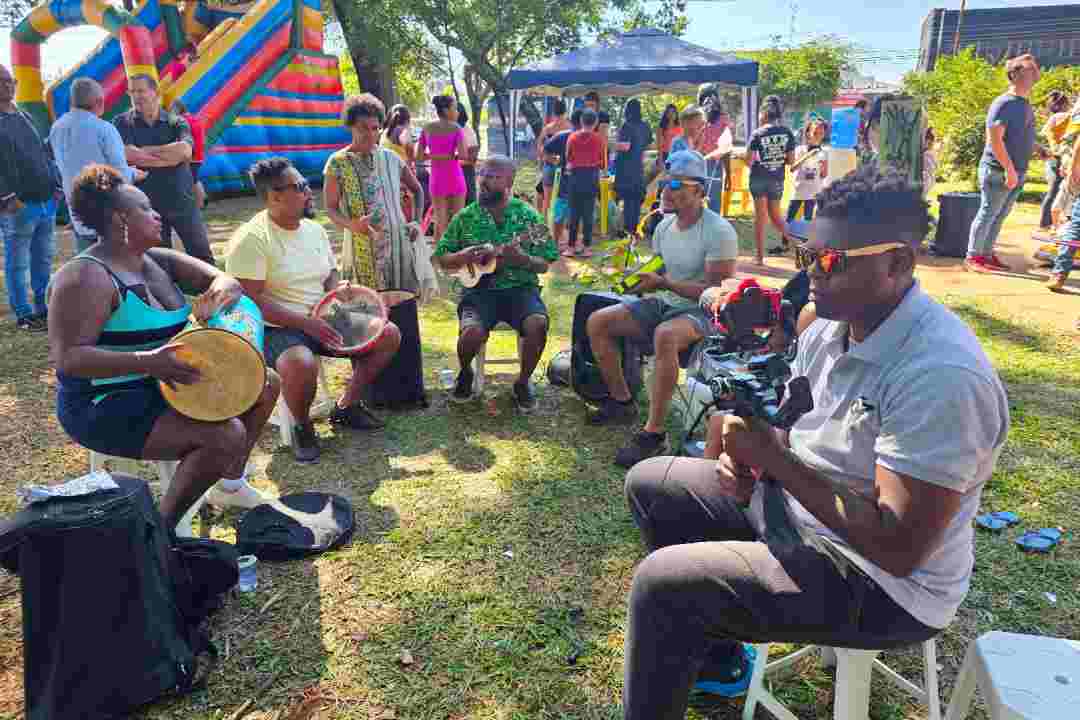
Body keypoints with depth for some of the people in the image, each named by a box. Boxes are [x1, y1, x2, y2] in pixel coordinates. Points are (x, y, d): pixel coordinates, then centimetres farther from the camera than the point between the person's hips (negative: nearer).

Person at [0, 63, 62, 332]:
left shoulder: (25, 117, 18)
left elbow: (45, 153, 20)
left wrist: (56, 185, 10)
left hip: (46, 202, 8)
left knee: (44, 260, 15)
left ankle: (44, 308, 26)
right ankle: (24, 315, 8)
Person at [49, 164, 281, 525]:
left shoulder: (158, 260, 6)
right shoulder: (87, 277, -20)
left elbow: (224, 280, 4)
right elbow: (68, 357, -26)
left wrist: (220, 290, -21)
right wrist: (146, 362, -37)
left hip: (165, 384, 10)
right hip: (109, 405, -9)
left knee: (266, 383, 12)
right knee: (228, 434, -28)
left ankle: (230, 484, 23)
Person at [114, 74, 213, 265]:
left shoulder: (176, 122, 2)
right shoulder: (122, 123, 1)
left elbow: (185, 151, -17)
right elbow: (130, 155, -14)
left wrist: (147, 151, -11)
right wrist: (171, 155, -12)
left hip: (183, 202, 0)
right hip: (148, 205, 0)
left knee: (202, 255, 6)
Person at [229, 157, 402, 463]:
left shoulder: (314, 229, 8)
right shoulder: (250, 239, -15)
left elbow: (331, 274, 19)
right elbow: (250, 301, -20)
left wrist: (337, 290, -6)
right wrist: (306, 323, -25)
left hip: (323, 320, 8)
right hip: (277, 329, -7)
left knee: (389, 334, -3)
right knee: (302, 364, -40)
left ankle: (346, 406, 13)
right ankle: (302, 426, -6)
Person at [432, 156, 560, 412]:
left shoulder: (528, 215, 3)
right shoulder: (466, 217, 6)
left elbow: (543, 266, 3)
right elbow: (441, 259, 11)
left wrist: (522, 258, -19)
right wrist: (462, 257, -11)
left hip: (520, 288, 0)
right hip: (479, 289, 0)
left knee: (538, 324, -31)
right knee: (472, 332, -30)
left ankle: (523, 381, -1)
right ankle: (465, 373, 7)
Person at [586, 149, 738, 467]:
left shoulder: (719, 232, -16)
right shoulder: (664, 226, 8)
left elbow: (718, 291, -21)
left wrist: (663, 283, -25)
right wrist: (639, 276, -6)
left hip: (703, 313, -8)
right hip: (664, 305, 8)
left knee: (665, 335, -41)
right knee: (597, 322, -5)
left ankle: (654, 433, -32)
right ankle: (622, 402, 8)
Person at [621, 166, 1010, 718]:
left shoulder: (940, 375, -29)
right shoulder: (829, 325, -2)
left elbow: (899, 548, -30)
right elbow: (787, 435, 11)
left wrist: (771, 458, -28)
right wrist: (745, 457, -12)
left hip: (885, 583, -9)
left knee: (662, 584, -23)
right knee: (650, 484, 11)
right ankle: (715, 655, 23)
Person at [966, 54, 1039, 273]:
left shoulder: (1025, 104, 14)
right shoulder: (1004, 103, -13)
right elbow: (995, 138, -20)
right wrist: (1009, 168, -22)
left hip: (1018, 171, 9)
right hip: (998, 170, -9)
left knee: (1000, 215, 11)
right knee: (988, 213, -5)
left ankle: (987, 254, 18)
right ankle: (972, 257, 1)